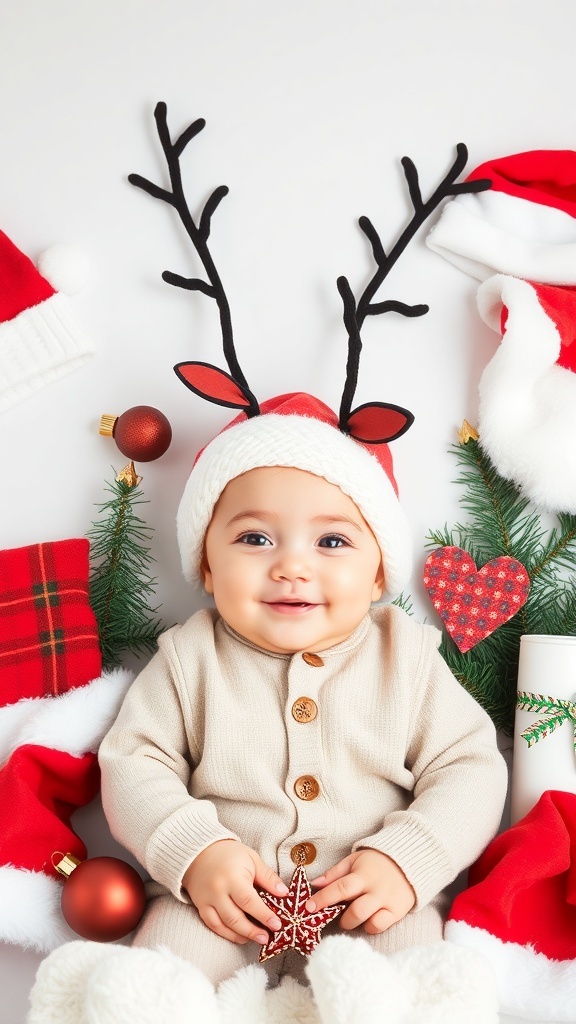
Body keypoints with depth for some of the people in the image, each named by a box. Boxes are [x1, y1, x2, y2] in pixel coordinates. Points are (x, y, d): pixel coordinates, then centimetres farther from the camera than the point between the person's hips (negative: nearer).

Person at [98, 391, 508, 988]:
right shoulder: (190, 659, -2)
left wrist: (407, 860, -18)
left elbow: (469, 769, -2)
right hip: (219, 901, 0)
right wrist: (194, 850, -17)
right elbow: (133, 762, -1)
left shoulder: (409, 657, -3)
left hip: (375, 904, 1)